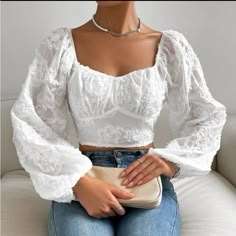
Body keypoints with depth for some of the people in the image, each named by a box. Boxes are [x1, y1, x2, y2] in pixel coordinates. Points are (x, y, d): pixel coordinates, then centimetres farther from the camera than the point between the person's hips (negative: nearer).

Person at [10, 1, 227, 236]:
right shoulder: (59, 44, 1)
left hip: (148, 180, 2)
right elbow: (29, 125, -4)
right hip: (79, 181, -1)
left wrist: (172, 160, -9)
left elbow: (209, 119, 11)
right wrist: (79, 182, -19)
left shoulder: (170, 47, 3)